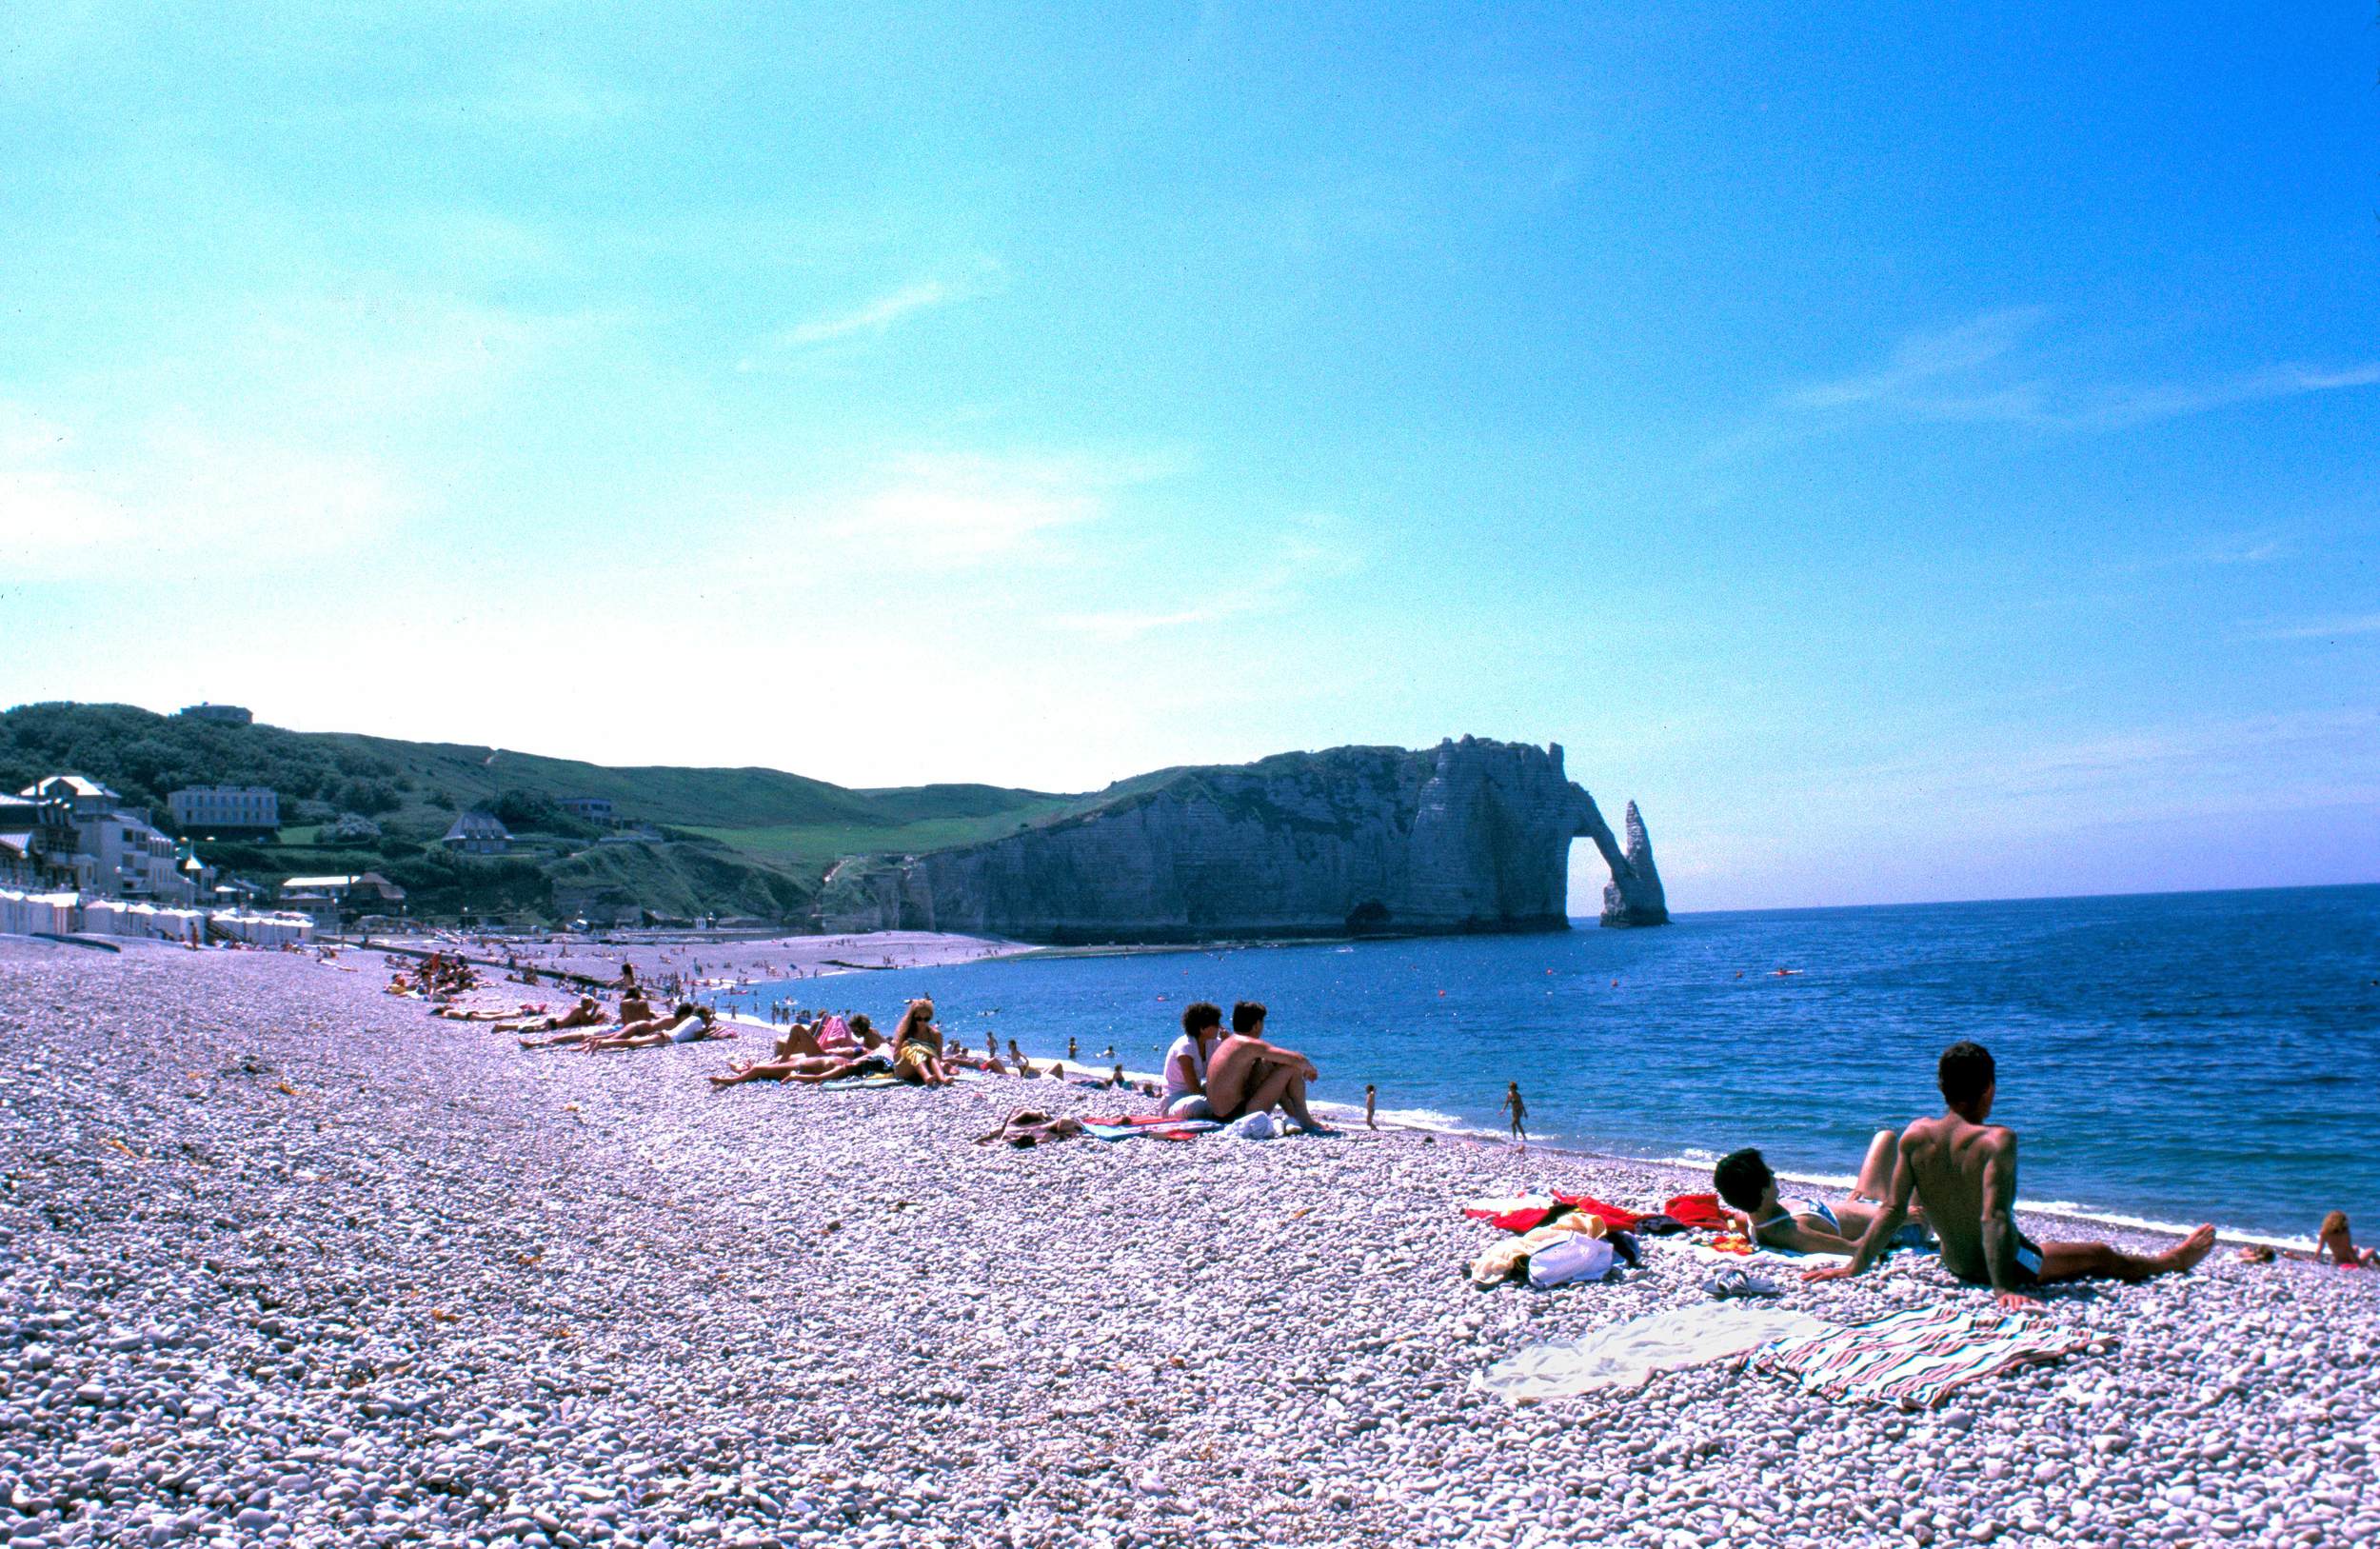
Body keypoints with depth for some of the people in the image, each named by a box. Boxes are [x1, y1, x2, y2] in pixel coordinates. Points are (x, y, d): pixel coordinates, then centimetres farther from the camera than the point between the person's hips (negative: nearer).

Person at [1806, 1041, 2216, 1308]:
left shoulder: (1916, 1135, -13)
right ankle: (2170, 1261, 48)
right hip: (2007, 1265, -5)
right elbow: (1994, 1217, -34)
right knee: (2100, 1256, 22)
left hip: (1954, 1264, 5)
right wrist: (2004, 1289, -35)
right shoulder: (1997, 1140, -27)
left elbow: (1893, 1209, -13)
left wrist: (1855, 1266, -9)